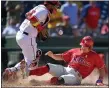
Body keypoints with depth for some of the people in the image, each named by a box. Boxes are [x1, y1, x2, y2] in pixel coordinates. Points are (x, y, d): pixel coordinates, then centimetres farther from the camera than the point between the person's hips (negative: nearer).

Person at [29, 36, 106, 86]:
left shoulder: (94, 56, 5)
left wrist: (100, 80, -10)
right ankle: (28, 73, -25)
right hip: (65, 70, 3)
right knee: (48, 67, -17)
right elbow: (61, 57, 19)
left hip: (76, 76, -2)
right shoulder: (74, 51, 15)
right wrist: (52, 55, 0)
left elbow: (102, 68, 6)